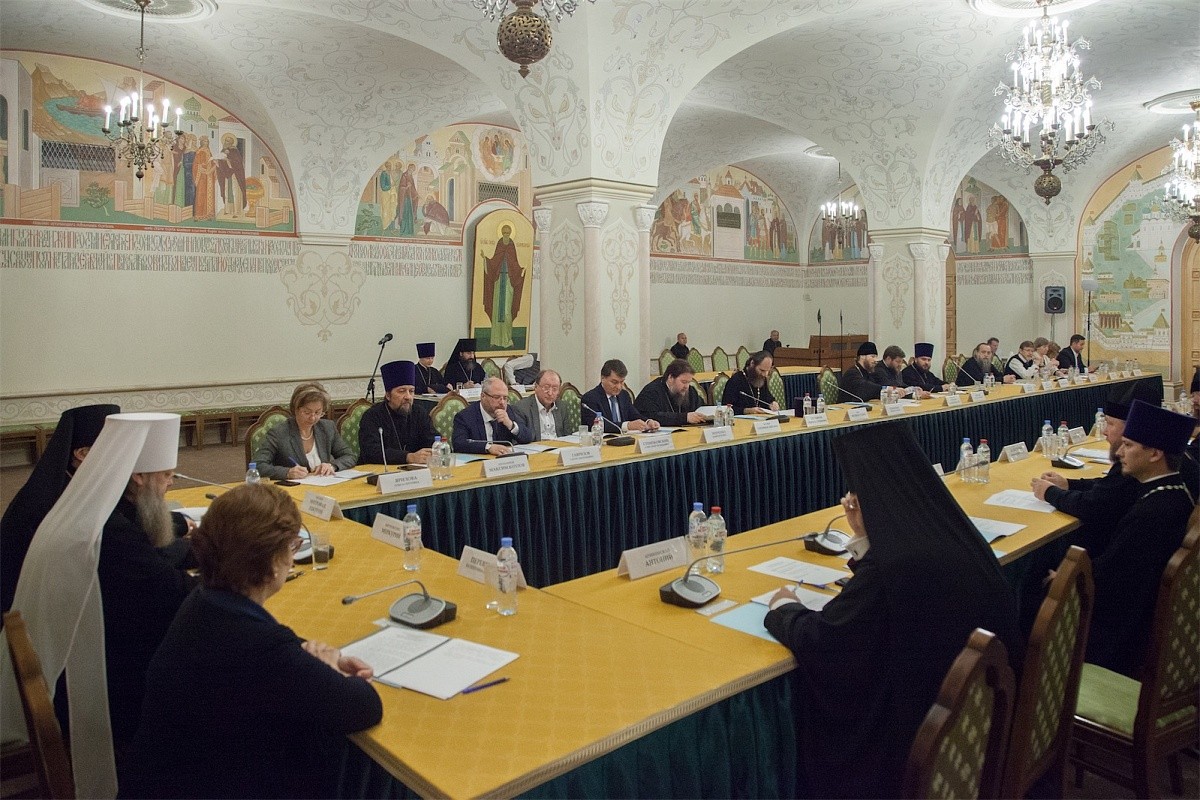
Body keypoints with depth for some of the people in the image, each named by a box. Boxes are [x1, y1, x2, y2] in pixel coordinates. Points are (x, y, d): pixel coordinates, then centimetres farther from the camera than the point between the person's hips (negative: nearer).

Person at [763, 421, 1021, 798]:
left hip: (924, 722, -7)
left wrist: (784, 608, -2)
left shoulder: (892, 564, -31)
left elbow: (818, 642, -21)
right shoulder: (951, 532, -5)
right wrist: (865, 537, 10)